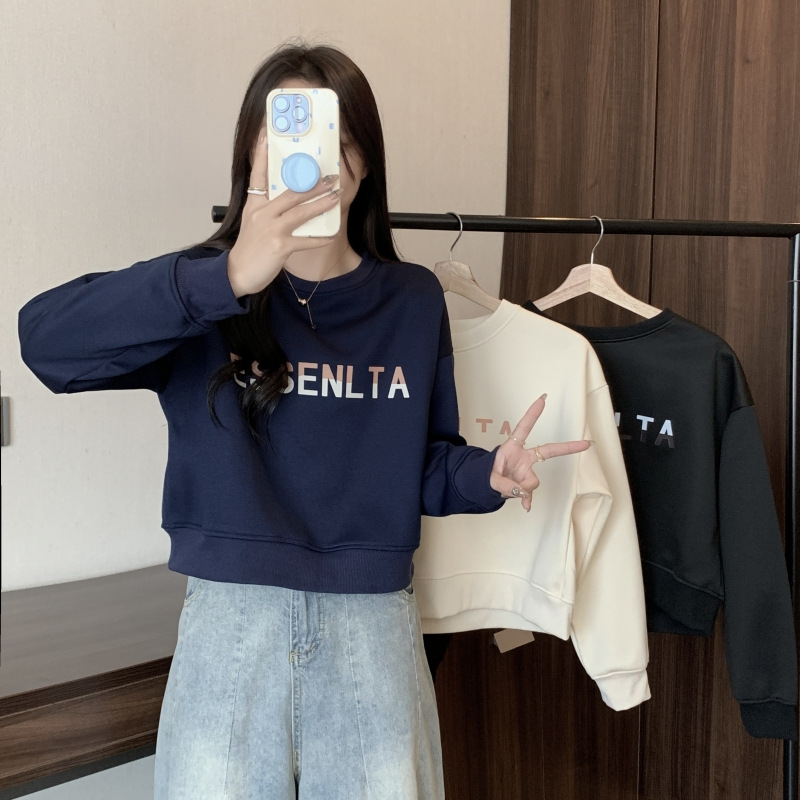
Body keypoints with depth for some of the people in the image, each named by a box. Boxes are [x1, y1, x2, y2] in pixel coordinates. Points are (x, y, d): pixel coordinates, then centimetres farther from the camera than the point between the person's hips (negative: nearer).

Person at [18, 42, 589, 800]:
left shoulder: (412, 302, 4)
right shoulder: (204, 291, -4)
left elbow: (422, 463, 11)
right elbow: (47, 340, -22)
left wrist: (488, 476, -13)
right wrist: (229, 278, -32)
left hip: (373, 630, 2)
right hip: (228, 627, -1)